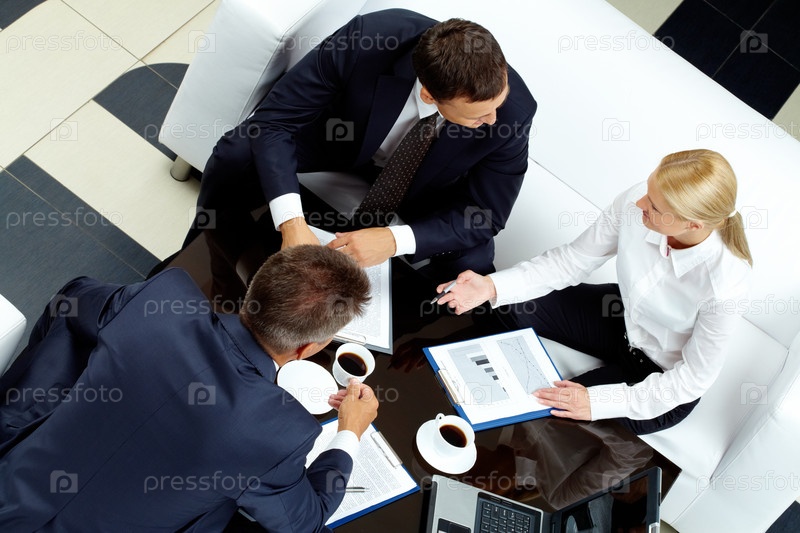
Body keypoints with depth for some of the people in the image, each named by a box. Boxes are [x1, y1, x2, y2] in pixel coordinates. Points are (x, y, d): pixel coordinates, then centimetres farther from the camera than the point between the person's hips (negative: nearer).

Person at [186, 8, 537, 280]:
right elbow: (274, 122, -31)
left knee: (471, 262, -23)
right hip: (339, 135, 0)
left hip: (424, 180, 1)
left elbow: (485, 216, -22)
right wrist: (293, 223, -46)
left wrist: (395, 240, -38)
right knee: (235, 155, -23)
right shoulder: (364, 40, -39)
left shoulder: (514, 110, -34)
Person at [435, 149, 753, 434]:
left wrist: (601, 401, -28)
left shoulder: (725, 283, -37)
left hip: (665, 381, -5)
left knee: (546, 412, -15)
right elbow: (573, 261, -12)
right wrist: (493, 286, -23)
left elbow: (695, 377, -22)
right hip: (624, 319, 5)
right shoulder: (635, 204, -26)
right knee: (509, 306, -5)